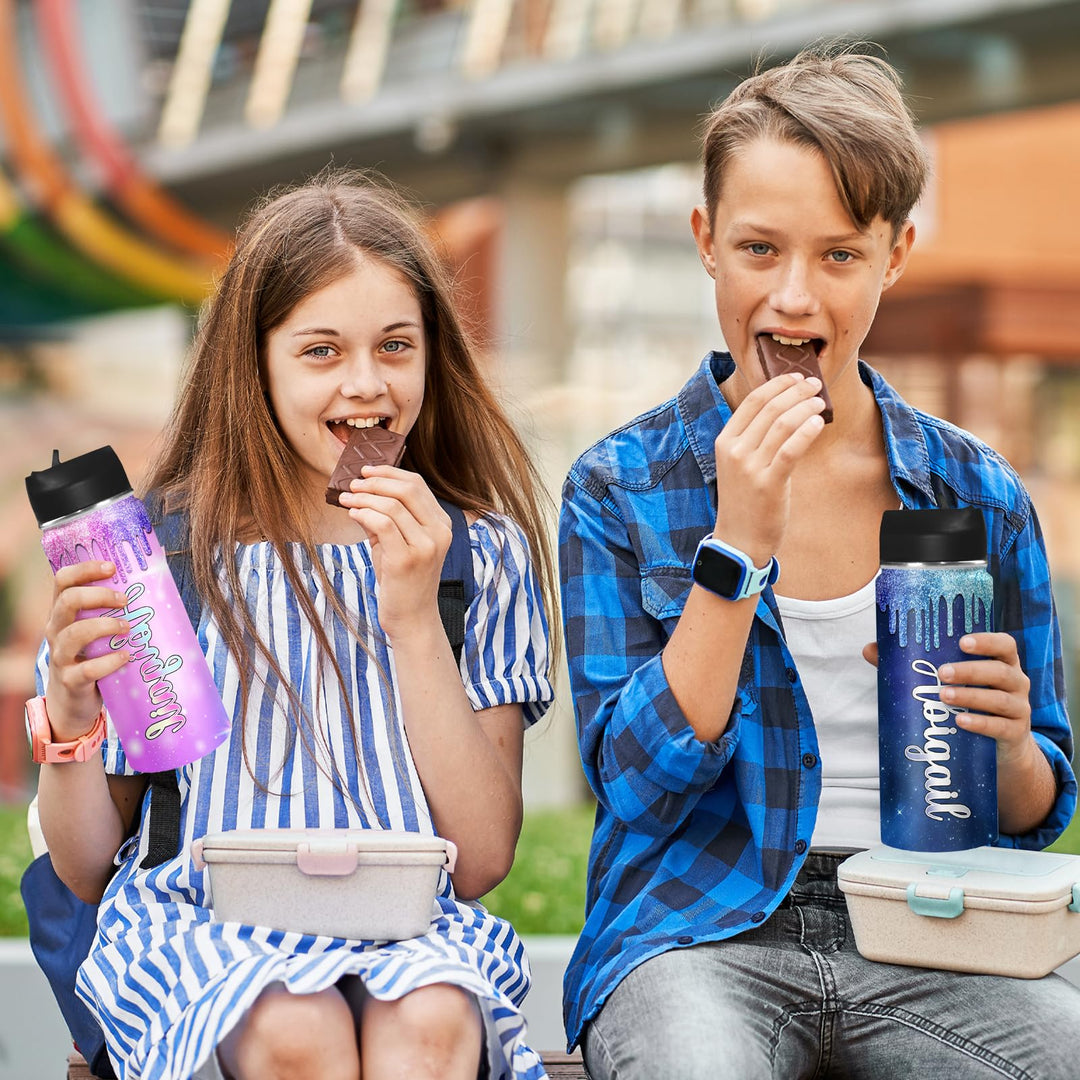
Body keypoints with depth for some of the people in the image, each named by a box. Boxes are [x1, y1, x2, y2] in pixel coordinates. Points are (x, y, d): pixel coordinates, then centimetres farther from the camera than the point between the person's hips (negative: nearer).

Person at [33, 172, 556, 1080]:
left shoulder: (483, 554, 6)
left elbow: (480, 863, -3)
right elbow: (86, 871, 7)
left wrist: (416, 621, -11)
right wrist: (70, 726, -15)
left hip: (417, 931, 1)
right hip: (197, 927, 0)